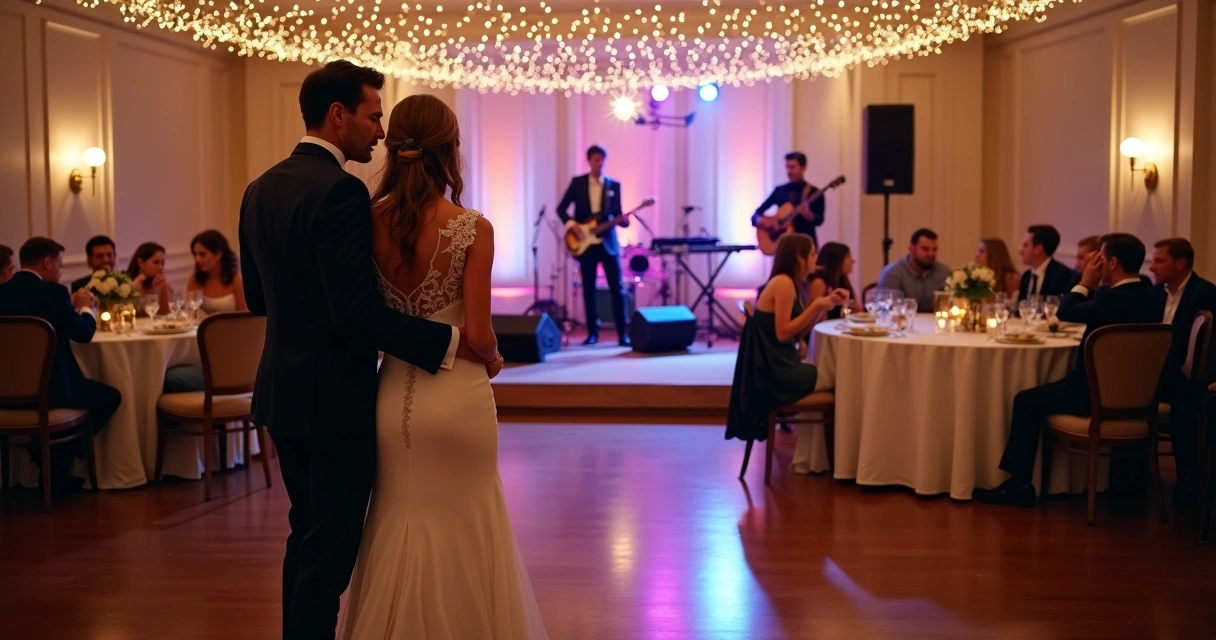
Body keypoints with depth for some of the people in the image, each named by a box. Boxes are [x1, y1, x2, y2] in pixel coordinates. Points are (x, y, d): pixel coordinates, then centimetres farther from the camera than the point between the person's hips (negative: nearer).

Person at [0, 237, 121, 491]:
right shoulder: (52, 291, -13)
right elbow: (84, 333, -5)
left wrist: (70, 308, 23)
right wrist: (85, 308, 14)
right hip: (47, 388, -8)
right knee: (110, 396, 17)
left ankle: (51, 458, 27)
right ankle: (58, 463, 16)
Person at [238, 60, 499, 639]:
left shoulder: (260, 189, 9)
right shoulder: (340, 191, -19)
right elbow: (357, 311, -25)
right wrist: (451, 343, -21)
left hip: (284, 390, 9)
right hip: (334, 396, -9)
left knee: (307, 535, 20)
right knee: (330, 546, 2)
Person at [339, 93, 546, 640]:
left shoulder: (368, 222, -4)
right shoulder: (472, 228, -14)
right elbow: (478, 336, -14)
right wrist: (493, 354, 7)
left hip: (393, 395, 4)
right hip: (457, 396, -4)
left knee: (396, 526, 18)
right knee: (462, 530, 12)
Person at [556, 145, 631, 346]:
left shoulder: (614, 185, 7)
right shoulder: (577, 182, 4)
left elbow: (616, 213, 6)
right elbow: (561, 208, 5)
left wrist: (623, 221, -16)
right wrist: (571, 224, -11)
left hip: (608, 241, 0)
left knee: (617, 287, -4)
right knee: (589, 289, 3)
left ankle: (622, 333, 0)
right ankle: (592, 332, 11)